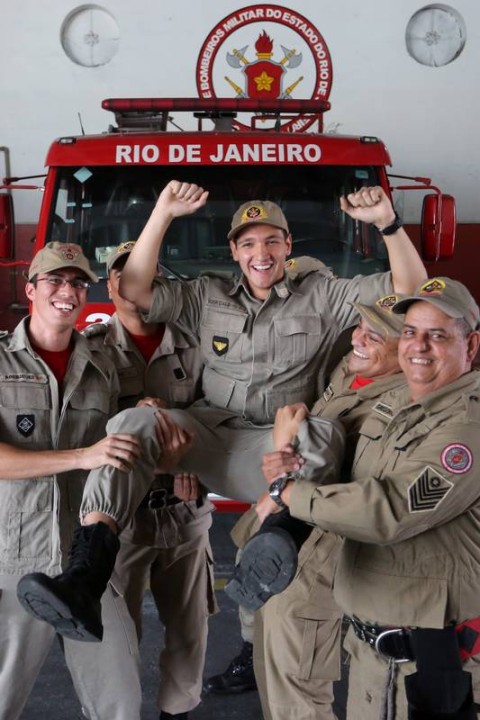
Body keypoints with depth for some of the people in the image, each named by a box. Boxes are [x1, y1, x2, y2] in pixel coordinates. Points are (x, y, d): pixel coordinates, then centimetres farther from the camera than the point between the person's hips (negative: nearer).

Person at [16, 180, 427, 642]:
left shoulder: (323, 296, 14)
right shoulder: (207, 296, 20)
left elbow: (409, 288, 7)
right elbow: (134, 291, 10)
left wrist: (387, 222, -8)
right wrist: (163, 214, 3)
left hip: (278, 449, -2)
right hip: (210, 433, 2)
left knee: (324, 434, -38)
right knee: (134, 422, -27)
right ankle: (85, 578, -39)